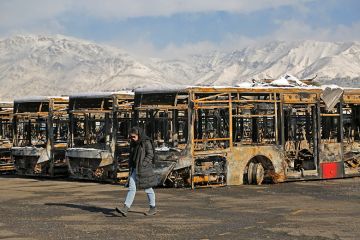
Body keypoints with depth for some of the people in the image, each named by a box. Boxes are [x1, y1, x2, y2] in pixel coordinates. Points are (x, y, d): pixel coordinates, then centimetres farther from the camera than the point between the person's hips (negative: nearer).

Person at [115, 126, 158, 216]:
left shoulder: (146, 142, -9)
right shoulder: (133, 144, 13)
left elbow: (150, 155, -12)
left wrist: (142, 164, -19)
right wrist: (130, 167, 13)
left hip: (144, 169, -7)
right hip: (134, 169, 7)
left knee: (148, 188, 3)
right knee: (131, 188, -3)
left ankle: (153, 208, 17)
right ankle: (125, 208, -12)